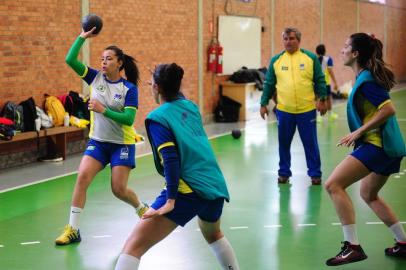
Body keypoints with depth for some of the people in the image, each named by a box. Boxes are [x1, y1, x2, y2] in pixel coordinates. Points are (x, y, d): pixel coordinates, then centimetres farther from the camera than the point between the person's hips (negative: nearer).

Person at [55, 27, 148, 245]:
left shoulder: (129, 88, -11)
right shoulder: (96, 78, -1)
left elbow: (129, 119, -18)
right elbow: (70, 60, -9)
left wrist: (104, 110, -26)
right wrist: (82, 37, -13)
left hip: (122, 143, -3)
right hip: (97, 141, 3)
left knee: (119, 189, -2)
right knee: (82, 177, -15)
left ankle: (142, 209, 32)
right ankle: (72, 229, -10)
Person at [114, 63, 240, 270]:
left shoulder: (157, 118, -4)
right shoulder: (190, 106, 13)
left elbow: (171, 160, -16)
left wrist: (170, 200, -19)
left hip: (189, 190, -7)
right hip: (215, 184, 7)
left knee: (133, 247, -7)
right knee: (213, 234, 39)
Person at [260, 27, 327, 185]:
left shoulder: (311, 57, 1)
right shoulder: (276, 60, 5)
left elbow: (319, 80, 3)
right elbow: (269, 83, 8)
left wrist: (322, 99, -5)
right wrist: (264, 103, 5)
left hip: (307, 110, -2)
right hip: (284, 110, 2)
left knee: (310, 143, 4)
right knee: (283, 143, 10)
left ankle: (315, 174, 15)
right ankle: (284, 173, 23)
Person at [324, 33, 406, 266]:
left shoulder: (366, 80, -15)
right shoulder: (367, 76, 13)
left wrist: (359, 131, -21)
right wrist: (361, 132, 18)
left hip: (377, 144, -11)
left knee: (334, 185, -13)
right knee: (369, 194, 26)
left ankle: (353, 247, -15)